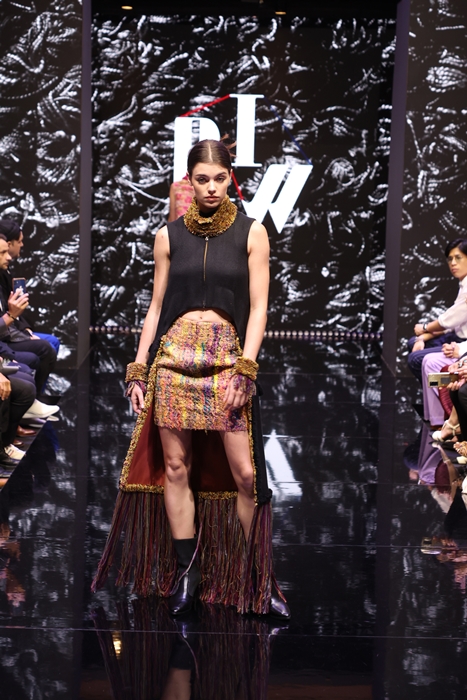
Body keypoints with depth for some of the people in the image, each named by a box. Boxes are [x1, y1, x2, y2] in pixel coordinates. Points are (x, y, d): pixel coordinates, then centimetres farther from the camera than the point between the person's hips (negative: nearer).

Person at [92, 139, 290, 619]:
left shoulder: (251, 233, 4)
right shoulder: (169, 237, 10)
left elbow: (257, 307, 0)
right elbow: (156, 306, 13)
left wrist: (245, 368, -10)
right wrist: (138, 369, 7)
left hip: (228, 359, -2)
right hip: (173, 357, 2)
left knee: (244, 473, -6)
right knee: (175, 467, 3)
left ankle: (260, 580, 5)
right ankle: (186, 571, 15)